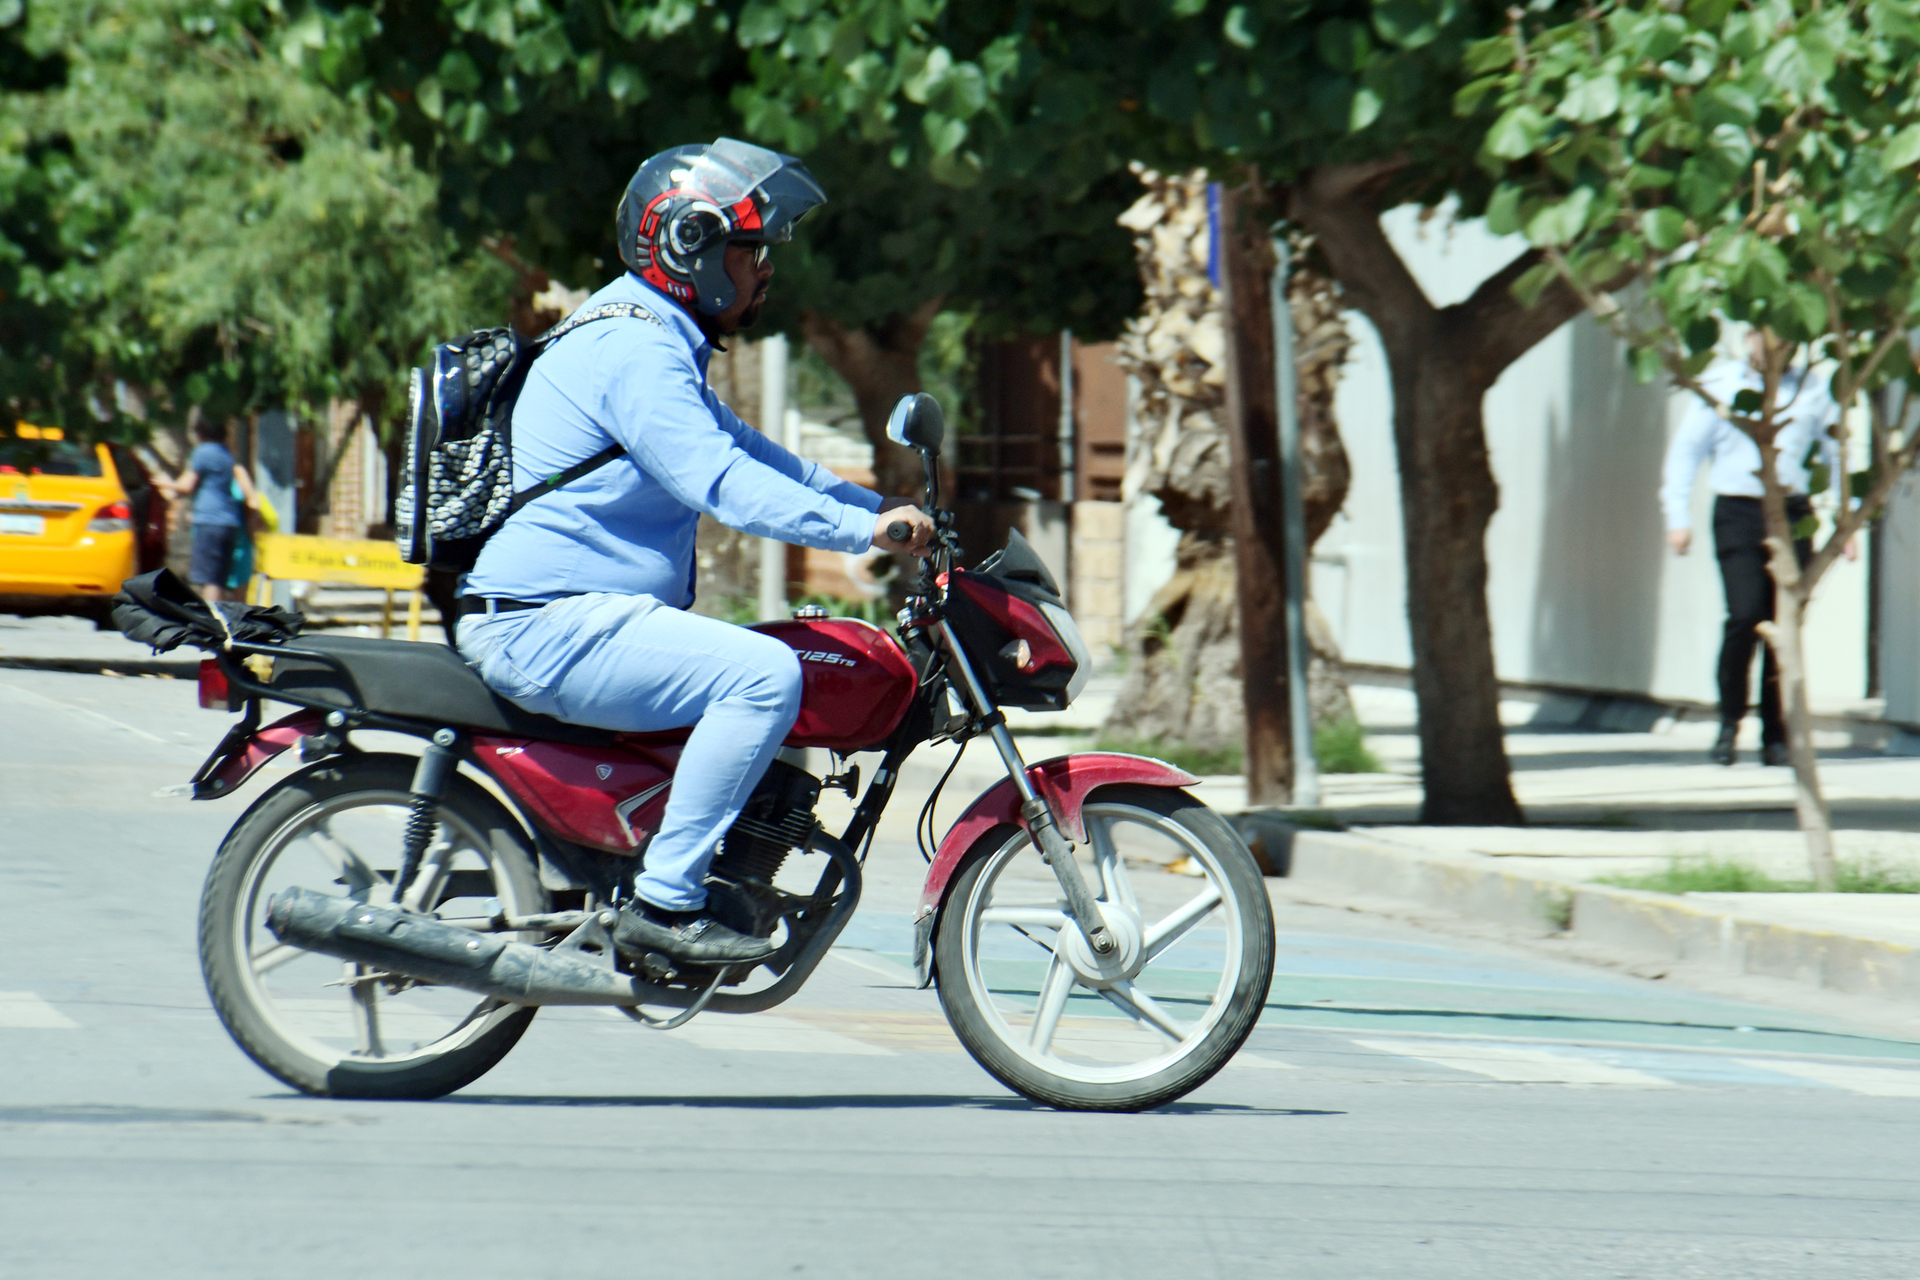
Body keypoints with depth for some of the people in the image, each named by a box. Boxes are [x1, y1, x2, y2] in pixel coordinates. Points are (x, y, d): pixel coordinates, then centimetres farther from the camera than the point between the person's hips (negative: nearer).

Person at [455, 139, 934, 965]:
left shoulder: (660, 339, 20)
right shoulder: (635, 348, -16)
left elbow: (744, 451, 27)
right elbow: (721, 482, -27)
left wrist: (878, 507, 17)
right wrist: (862, 530, -31)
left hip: (575, 615, 11)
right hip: (549, 625, -11)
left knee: (756, 668, 25)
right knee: (763, 675, -24)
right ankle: (664, 903, -23)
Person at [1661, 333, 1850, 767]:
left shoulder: (1811, 387, 10)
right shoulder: (1721, 384, 5)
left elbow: (1836, 452, 18)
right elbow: (1685, 450, 9)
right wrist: (1678, 516, 2)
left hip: (1793, 515, 2)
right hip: (1738, 514, -2)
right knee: (1745, 616, -16)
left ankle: (1775, 736, 9)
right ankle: (1729, 723, 0)